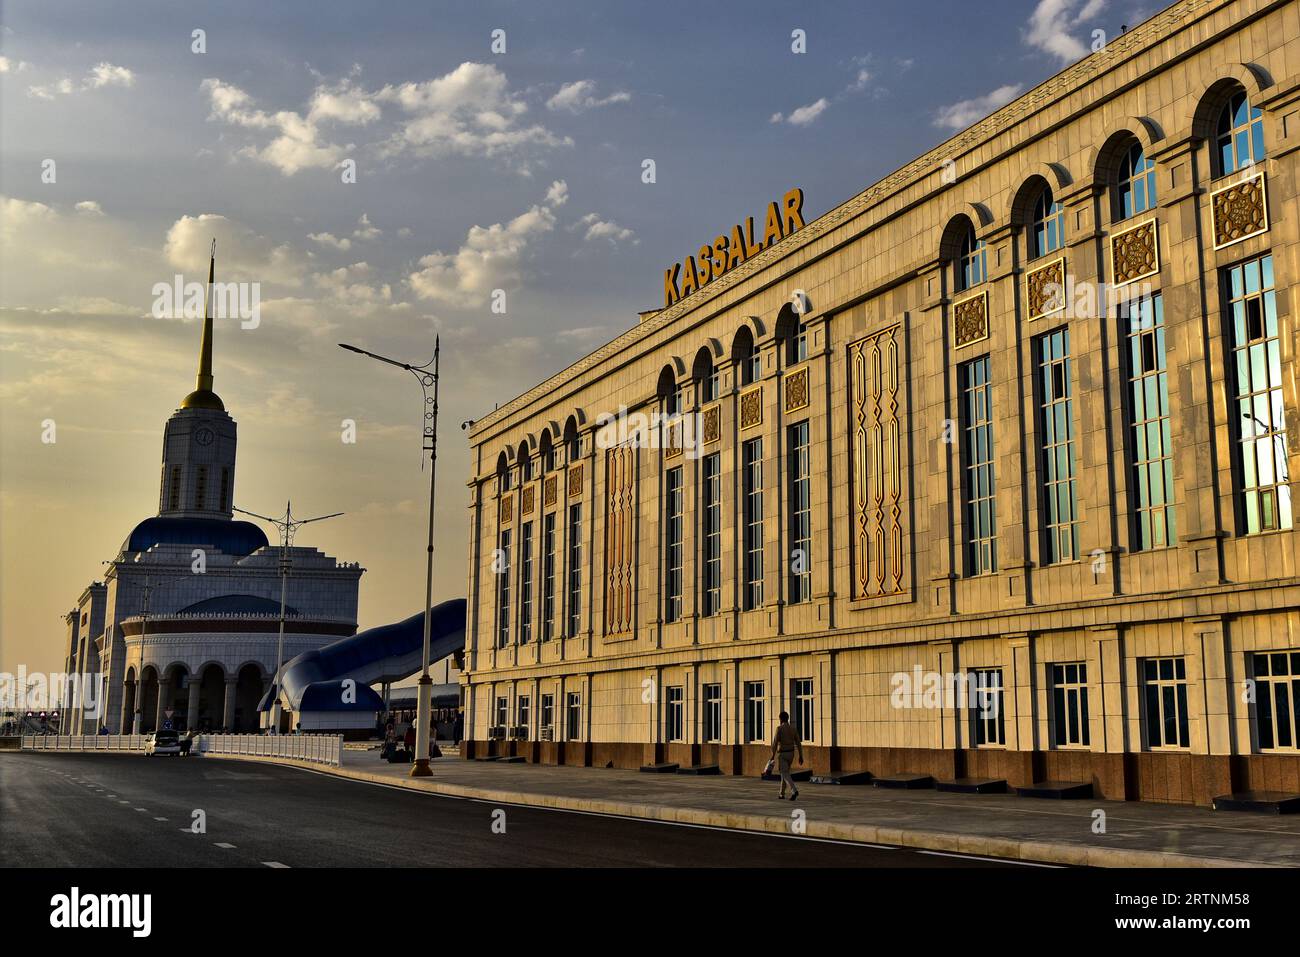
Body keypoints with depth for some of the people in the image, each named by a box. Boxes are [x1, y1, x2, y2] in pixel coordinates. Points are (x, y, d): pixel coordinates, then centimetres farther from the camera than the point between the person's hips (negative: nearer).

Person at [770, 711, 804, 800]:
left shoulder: (779, 728, -13)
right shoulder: (793, 728, 4)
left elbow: (775, 742, -17)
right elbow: (798, 743, 2)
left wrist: (773, 755, -12)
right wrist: (801, 756, 4)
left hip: (782, 754, -6)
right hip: (791, 754, 6)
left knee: (785, 775, -9)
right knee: (785, 772, 19)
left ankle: (794, 791, -29)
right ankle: (782, 794, 22)